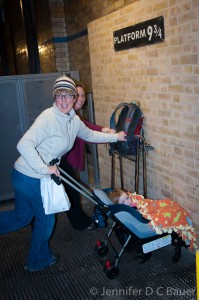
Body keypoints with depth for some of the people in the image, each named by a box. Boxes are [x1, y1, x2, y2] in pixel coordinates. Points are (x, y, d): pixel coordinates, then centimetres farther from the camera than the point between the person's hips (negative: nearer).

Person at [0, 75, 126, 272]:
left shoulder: (74, 120, 4)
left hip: (38, 177, 8)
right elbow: (24, 145, -33)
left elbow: (90, 135, 22)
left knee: (22, 218, 21)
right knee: (46, 218, 12)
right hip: (29, 177, -7)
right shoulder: (48, 118, -23)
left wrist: (115, 137, 22)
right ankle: (39, 260, 37)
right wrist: (45, 168, -32)